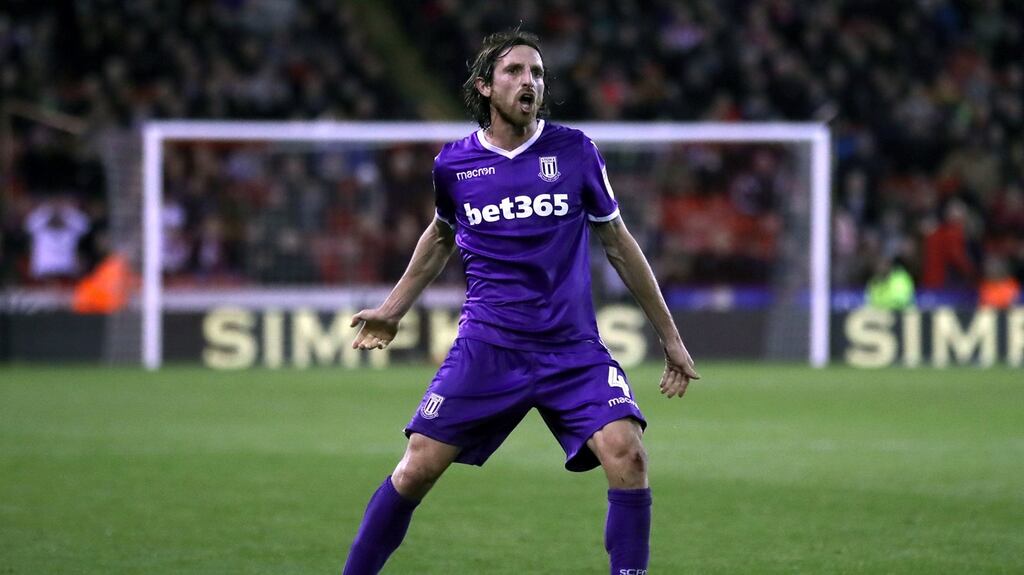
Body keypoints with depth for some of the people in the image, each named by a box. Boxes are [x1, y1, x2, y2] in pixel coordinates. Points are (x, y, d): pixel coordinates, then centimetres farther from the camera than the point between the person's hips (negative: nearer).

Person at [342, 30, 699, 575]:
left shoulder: (575, 151, 1)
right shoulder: (453, 163, 3)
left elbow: (617, 242, 11)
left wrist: (670, 336, 13)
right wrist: (393, 309, 25)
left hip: (574, 350, 0)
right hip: (486, 346, 0)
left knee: (627, 455, -21)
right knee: (416, 470, -6)